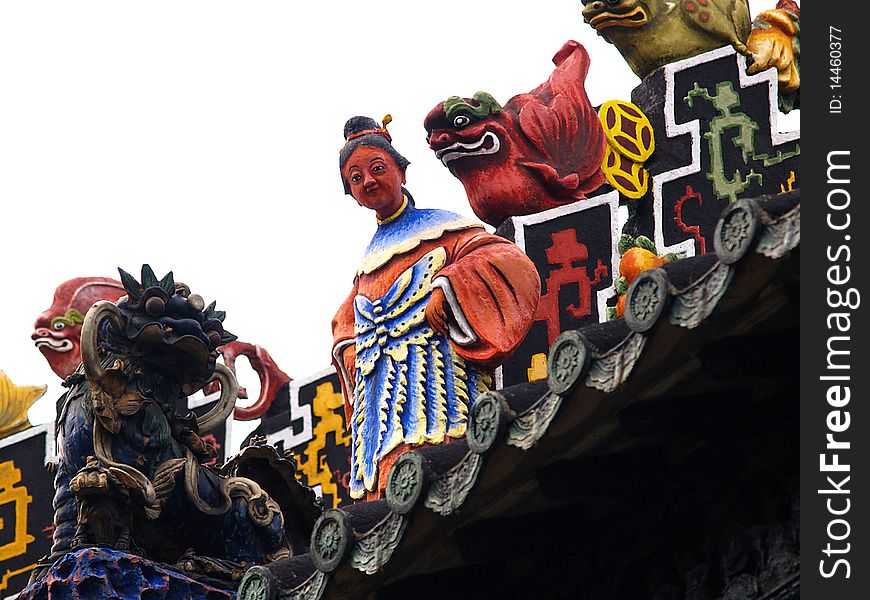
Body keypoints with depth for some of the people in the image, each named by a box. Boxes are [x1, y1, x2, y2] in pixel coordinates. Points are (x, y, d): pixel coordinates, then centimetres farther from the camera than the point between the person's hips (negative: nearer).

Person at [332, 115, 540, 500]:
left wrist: (448, 290, -18)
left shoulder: (440, 229, 9)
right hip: (380, 404, 5)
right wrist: (350, 353, 15)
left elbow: (510, 262, -6)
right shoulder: (370, 259, 27)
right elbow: (346, 322, 38)